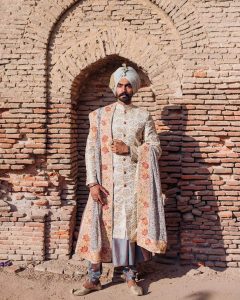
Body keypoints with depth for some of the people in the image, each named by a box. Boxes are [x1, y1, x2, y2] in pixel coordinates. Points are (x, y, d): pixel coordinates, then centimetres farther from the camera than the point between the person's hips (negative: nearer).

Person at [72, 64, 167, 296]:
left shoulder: (143, 116, 6)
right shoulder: (100, 115, 5)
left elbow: (155, 148, 2)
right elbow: (91, 150, -1)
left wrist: (130, 149, -14)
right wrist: (93, 183, -10)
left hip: (133, 182, 0)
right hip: (106, 182, 0)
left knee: (130, 226, 7)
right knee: (99, 226, 1)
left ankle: (130, 276, 23)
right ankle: (93, 279, 16)